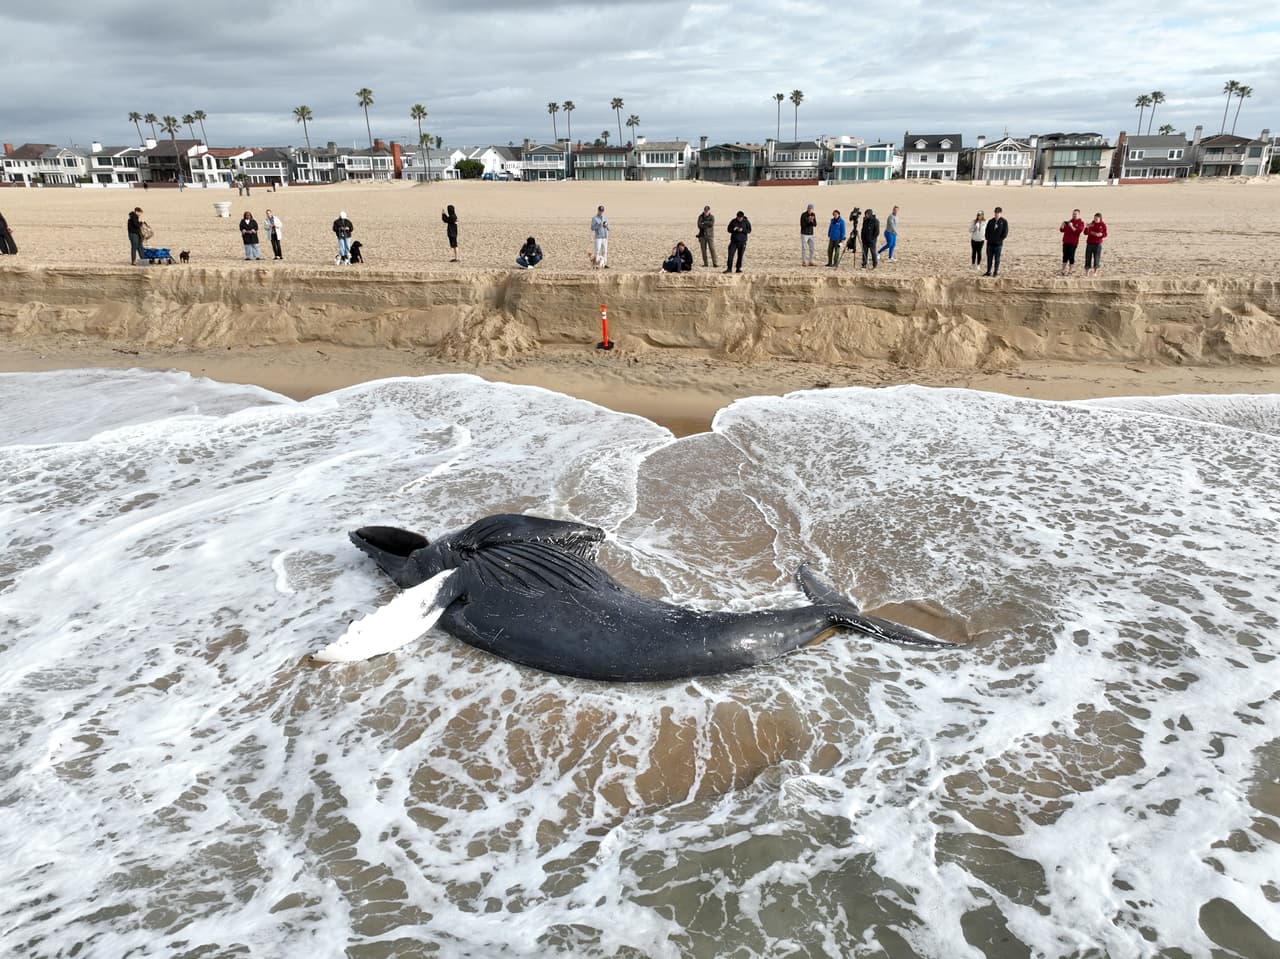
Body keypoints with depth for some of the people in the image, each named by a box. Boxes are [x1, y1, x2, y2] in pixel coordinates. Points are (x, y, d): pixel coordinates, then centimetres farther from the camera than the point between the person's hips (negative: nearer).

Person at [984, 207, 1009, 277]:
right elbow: (987, 231, 13)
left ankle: (996, 272, 8)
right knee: (989, 258, 5)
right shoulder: (990, 221, 9)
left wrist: (999, 240, -7)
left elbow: (1005, 232, -5)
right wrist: (988, 238, 2)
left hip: (998, 244, -3)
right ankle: (989, 272, 12)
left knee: (997, 259, 1)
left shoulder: (1004, 222, -2)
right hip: (990, 243, 3)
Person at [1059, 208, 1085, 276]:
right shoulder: (1069, 221, 17)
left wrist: (1072, 226, -22)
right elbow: (1062, 230, 15)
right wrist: (1062, 225, -4)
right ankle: (1063, 270, 12)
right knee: (1065, 256, 6)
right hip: (1065, 241, 5)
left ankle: (1071, 270, 2)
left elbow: (1079, 231, -14)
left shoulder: (1081, 223, 1)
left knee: (1071, 256, -5)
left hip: (1073, 242, -5)